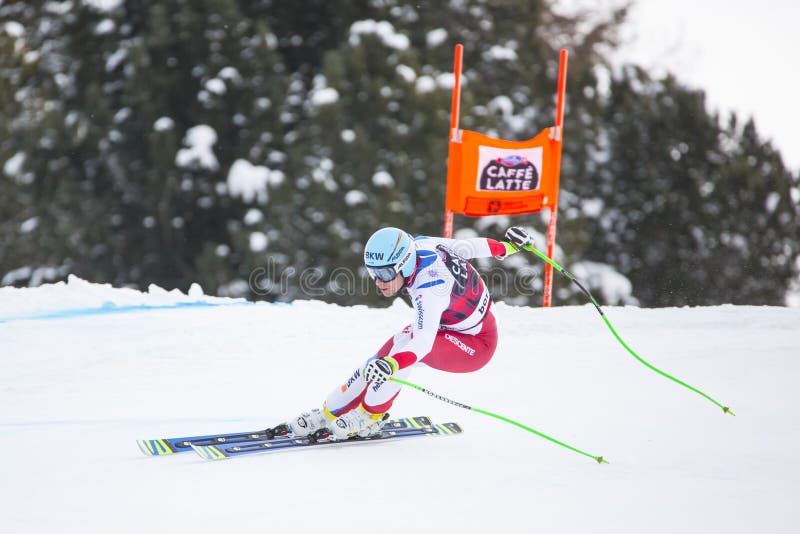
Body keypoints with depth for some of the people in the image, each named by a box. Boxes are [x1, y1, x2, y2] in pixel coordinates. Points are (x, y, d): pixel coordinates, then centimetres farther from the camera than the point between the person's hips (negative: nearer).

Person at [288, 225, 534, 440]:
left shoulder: (428, 288, -38)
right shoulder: (415, 246, -16)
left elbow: (423, 342, -50)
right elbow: (467, 246, -1)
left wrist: (392, 364, -68)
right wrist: (507, 246, 15)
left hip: (476, 345, -9)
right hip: (447, 323, 9)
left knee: (405, 343, -29)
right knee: (382, 358, -6)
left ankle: (369, 416, -15)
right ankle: (330, 412, 4)